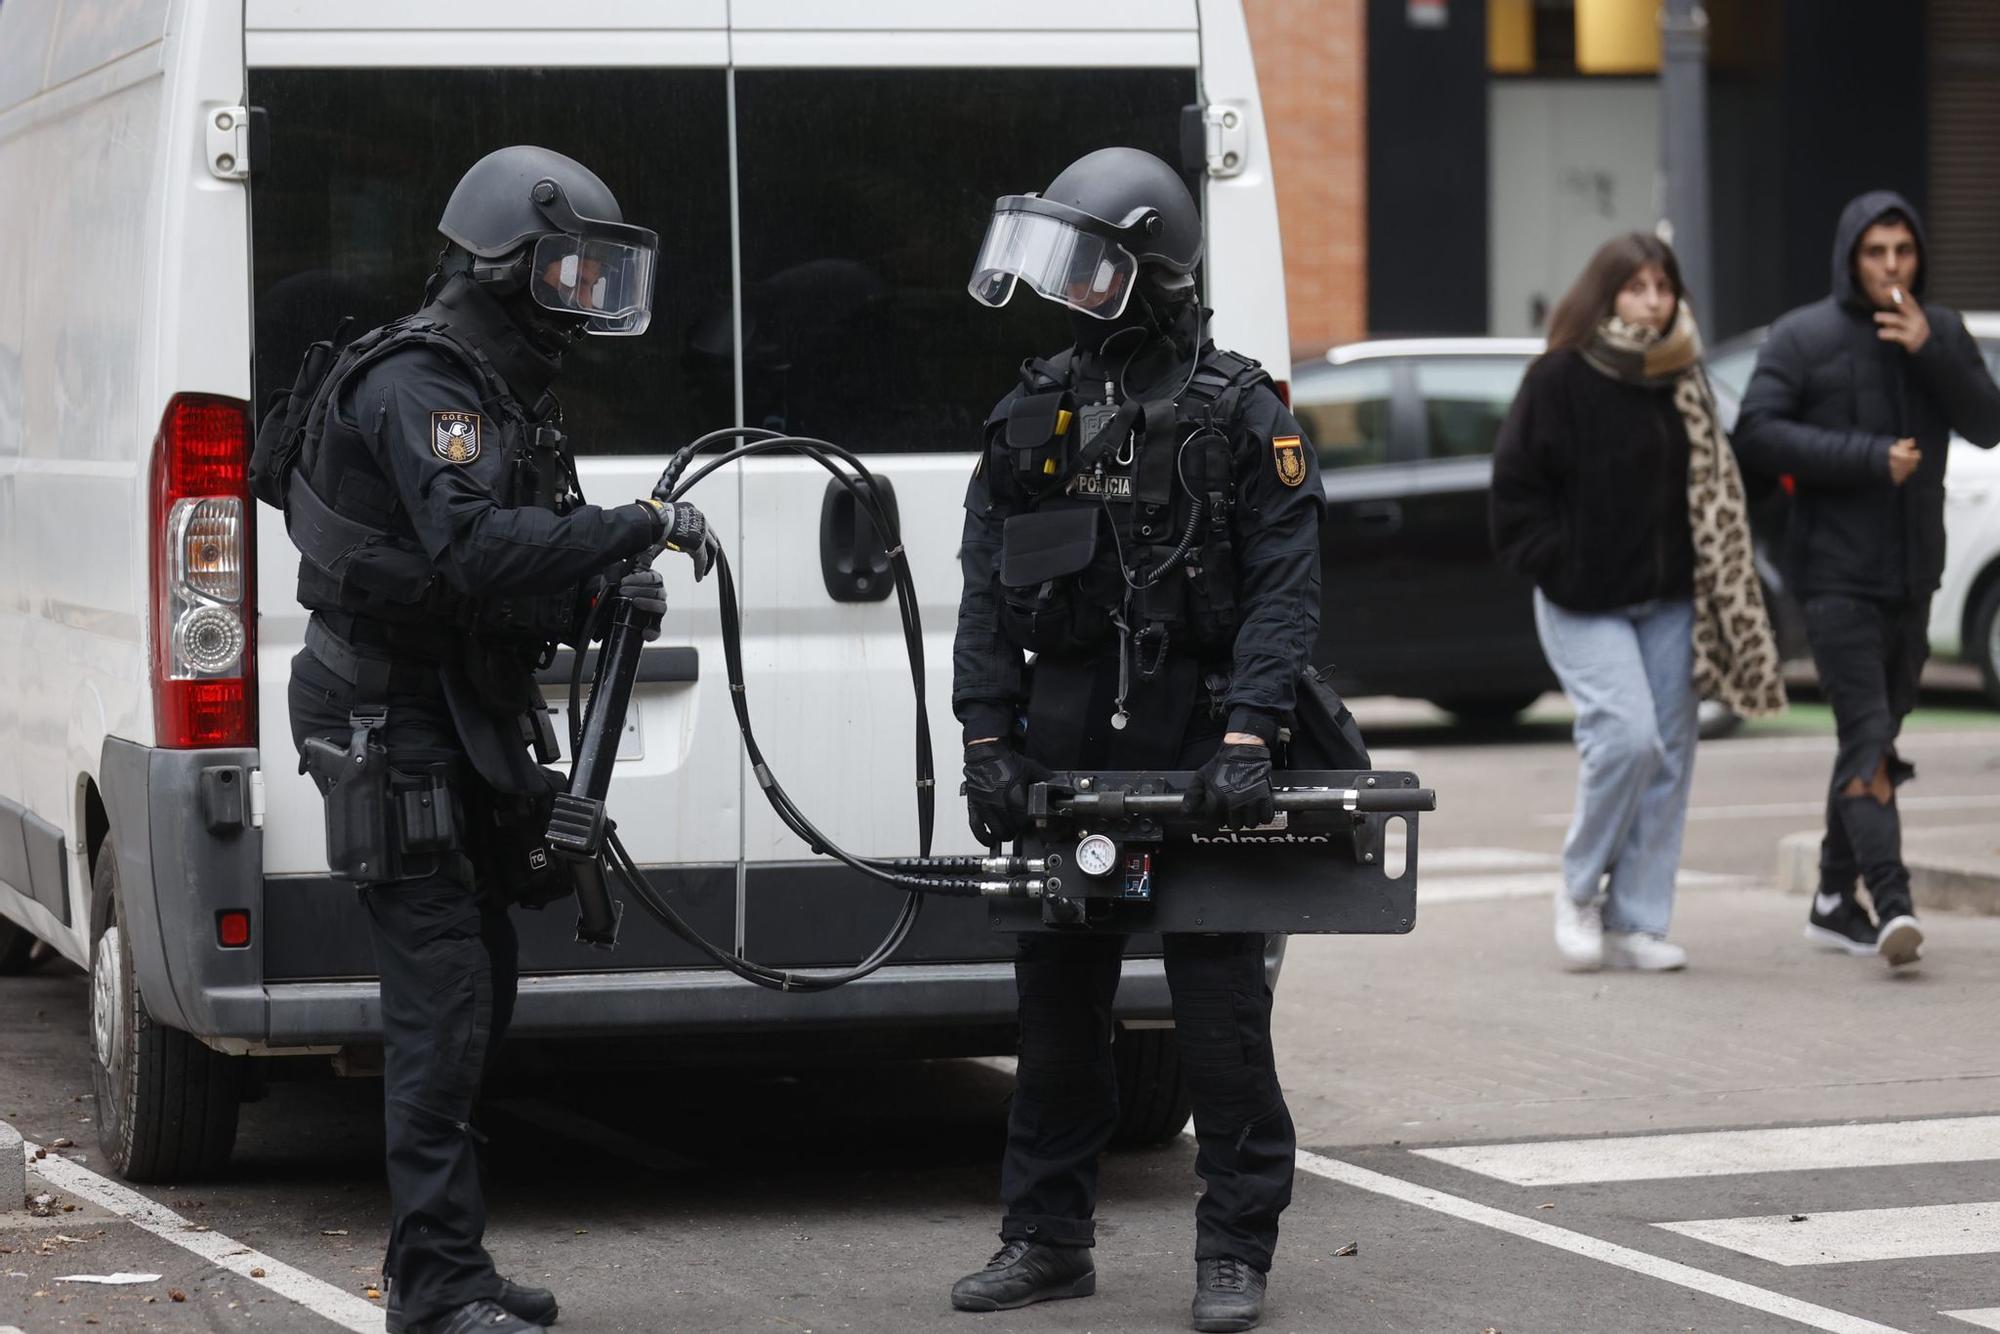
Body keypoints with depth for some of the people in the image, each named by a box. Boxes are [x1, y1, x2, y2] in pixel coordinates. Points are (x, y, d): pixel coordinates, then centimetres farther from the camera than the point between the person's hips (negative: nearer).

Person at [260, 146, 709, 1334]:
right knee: (446, 1006, -12)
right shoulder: (419, 388, -18)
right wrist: (633, 528, -33)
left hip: (467, 721, 10)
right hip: (398, 731, -10)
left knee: (480, 999, 15)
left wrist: (600, 594, -1)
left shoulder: (507, 387, 15)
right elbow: (475, 549, -32)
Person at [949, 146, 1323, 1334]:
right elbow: (988, 592, 9)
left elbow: (1285, 590, -10)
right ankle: (1049, 1236, 20)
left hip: (1195, 738, -4)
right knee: (1059, 999, 10)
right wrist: (988, 740, -1)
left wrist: (1246, 736, -20)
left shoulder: (1241, 413, -4)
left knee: (1221, 1006, -2)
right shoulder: (1036, 412, 10)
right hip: (1066, 744, 5)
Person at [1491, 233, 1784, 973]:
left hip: (1667, 602, 6)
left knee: (1668, 757, 2)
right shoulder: (1560, 379, -8)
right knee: (1626, 735, -20)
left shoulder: (1682, 381, 9)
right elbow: (1516, 483, -7)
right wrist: (1556, 565, -12)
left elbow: (1711, 492, 16)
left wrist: (1713, 591, 7)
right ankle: (1579, 890, 2)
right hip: (1586, 604, -6)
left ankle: (1635, 923, 10)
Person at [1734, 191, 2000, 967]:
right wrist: (1869, 458, -17)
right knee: (1867, 737, -16)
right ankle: (1892, 904, -26)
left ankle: (1835, 901, 22)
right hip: (1836, 574, -5)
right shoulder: (1803, 337, -4)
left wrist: (1929, 353, -15)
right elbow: (1756, 432, -12)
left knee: (1877, 740, 12)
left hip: (1912, 575, 5)